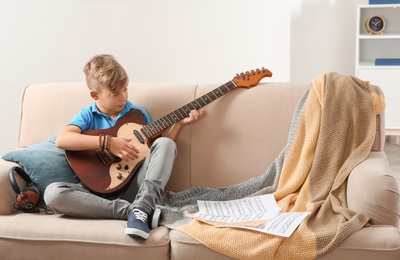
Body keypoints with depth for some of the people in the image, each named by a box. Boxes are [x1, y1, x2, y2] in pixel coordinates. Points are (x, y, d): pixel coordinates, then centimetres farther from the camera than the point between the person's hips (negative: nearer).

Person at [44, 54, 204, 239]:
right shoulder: (88, 116, 6)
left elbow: (158, 148, 15)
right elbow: (61, 140, -14)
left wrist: (180, 123, 4)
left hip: (134, 187, 1)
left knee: (165, 144, -19)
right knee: (52, 193, -28)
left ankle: (141, 207, -37)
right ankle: (131, 210, -31)